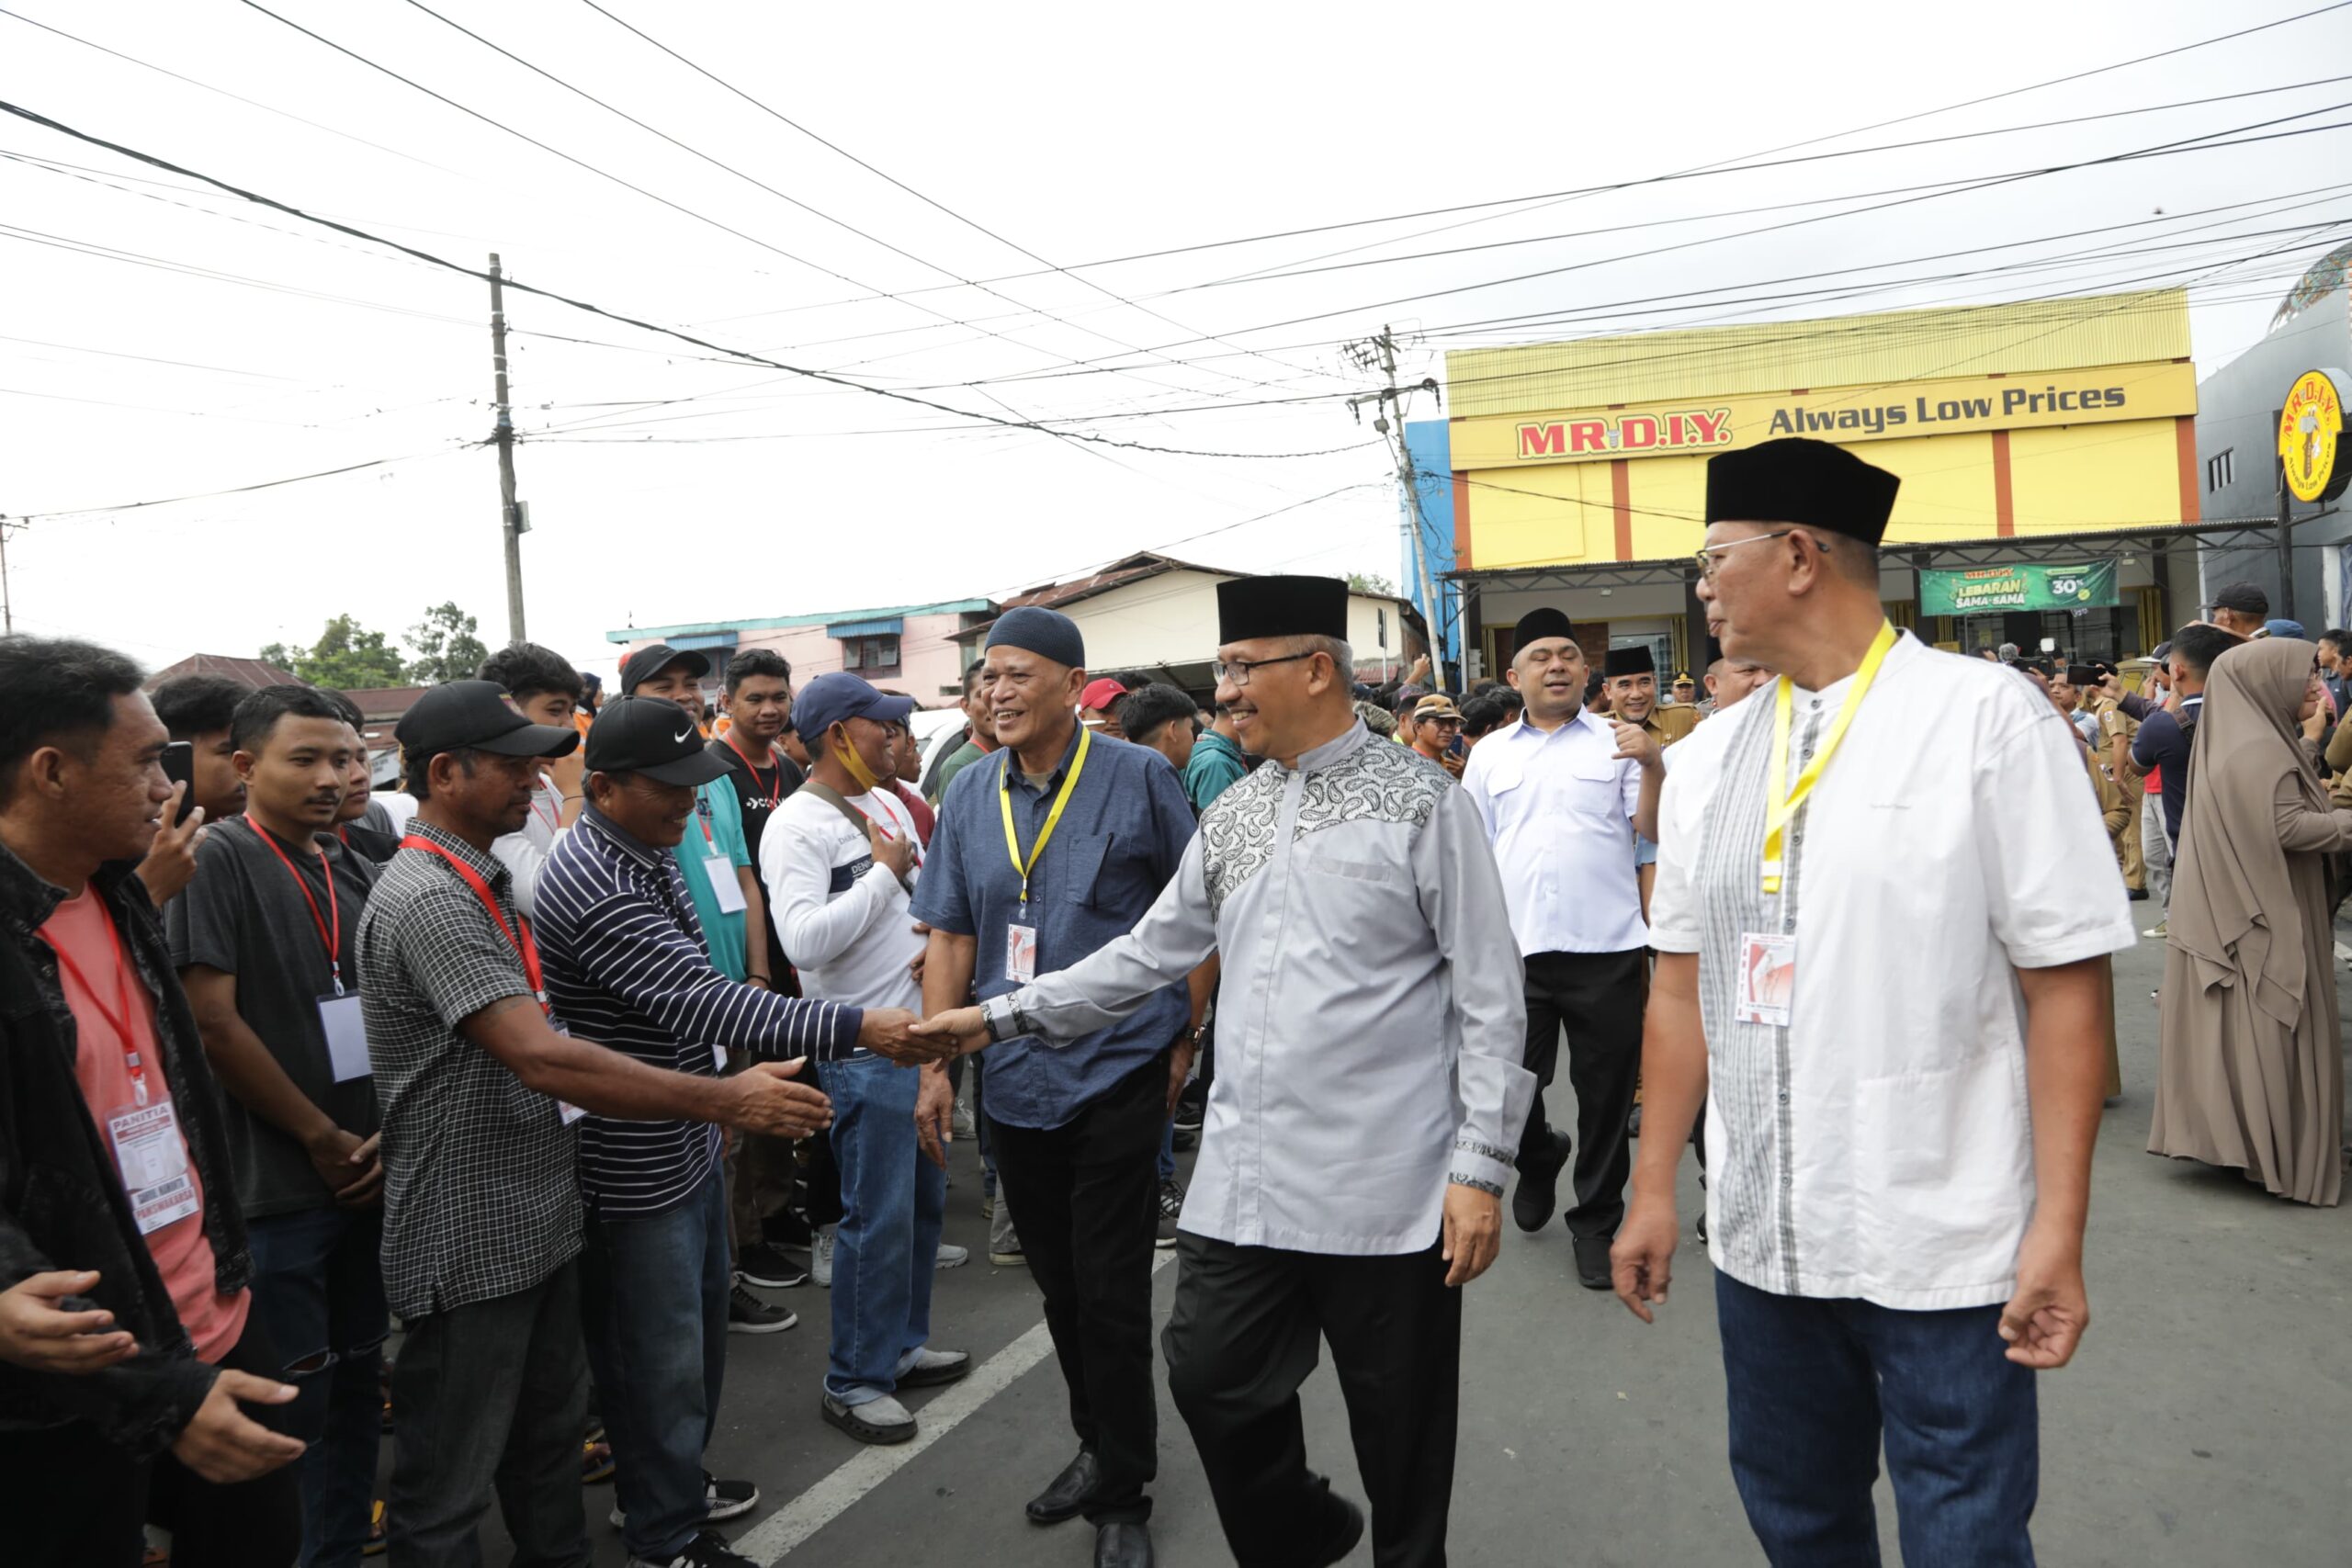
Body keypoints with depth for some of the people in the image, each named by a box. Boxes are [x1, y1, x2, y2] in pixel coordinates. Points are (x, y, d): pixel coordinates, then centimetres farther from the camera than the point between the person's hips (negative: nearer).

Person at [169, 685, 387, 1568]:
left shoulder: (355, 871, 9)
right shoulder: (220, 862, -10)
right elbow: (214, 1025, -16)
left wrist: (389, 1136, 0)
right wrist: (324, 1140, -10)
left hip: (366, 1177, 6)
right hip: (276, 1188, -6)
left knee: (357, 1383, 15)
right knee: (294, 1402, 3)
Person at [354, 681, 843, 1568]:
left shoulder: (484, 879, 10)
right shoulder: (427, 901, -22)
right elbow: (543, 1059, -31)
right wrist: (727, 1101, -30)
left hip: (537, 1217, 9)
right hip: (468, 1240, -9)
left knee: (550, 1433, 22)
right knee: (452, 1474, 8)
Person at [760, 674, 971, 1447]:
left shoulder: (887, 803, 11)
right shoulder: (795, 826, -15)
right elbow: (804, 939, -26)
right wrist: (885, 873, -17)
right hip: (863, 1048, -8)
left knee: (924, 1200, 17)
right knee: (877, 1220, -2)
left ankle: (902, 1346, 33)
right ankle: (853, 1383, 13)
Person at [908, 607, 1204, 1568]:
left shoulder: (1138, 778, -6)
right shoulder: (969, 796, 5)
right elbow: (951, 936, 8)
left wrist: (1184, 1034, 0)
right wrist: (935, 1063, 4)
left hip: (1117, 1073, -4)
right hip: (1015, 1081, 4)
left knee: (1111, 1292, 2)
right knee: (1058, 1282, 17)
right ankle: (1099, 1447, 37)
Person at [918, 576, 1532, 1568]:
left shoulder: (1423, 805, -7)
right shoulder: (1231, 817, 10)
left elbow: (1490, 1003, -8)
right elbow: (1148, 956, 15)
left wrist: (1479, 1169, -11)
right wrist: (1002, 1016, 9)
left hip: (1385, 1188, -5)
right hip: (1243, 1178, 6)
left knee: (1399, 1422, 9)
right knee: (1211, 1378, 11)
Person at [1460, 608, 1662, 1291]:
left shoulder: (1617, 742, 5)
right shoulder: (1491, 754, 11)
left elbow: (1654, 831, -2)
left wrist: (1654, 767, -18)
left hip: (1606, 949, -1)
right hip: (1514, 951, 2)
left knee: (1606, 1098, 7)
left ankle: (1596, 1223, 24)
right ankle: (1539, 1157, 41)